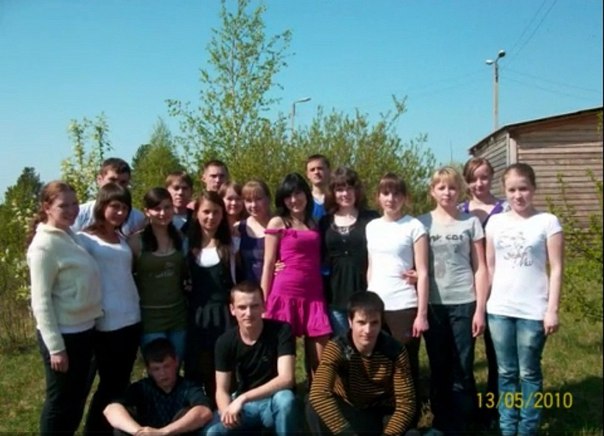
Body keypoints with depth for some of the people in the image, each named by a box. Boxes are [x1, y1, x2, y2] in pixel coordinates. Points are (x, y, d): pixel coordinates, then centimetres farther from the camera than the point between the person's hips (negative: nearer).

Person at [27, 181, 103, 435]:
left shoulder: (69, 235, 8)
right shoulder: (44, 245, -17)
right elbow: (41, 301, -19)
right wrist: (55, 346, -20)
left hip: (83, 330, 8)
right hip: (63, 335, -8)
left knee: (77, 399, 19)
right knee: (60, 403, 4)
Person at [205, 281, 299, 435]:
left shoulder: (281, 331, -16)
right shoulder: (225, 342, -6)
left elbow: (286, 379, -25)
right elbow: (222, 390, -3)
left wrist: (243, 398, -31)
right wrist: (227, 410, -27)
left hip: (274, 403, -2)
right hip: (241, 406, 2)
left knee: (285, 398, -37)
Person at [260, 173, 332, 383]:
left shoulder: (316, 224, 16)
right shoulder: (277, 223, 4)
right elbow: (268, 264, 2)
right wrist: (263, 302, -2)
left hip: (314, 296, 4)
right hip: (284, 294, -3)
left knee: (320, 361, 1)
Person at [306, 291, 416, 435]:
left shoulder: (395, 350, -18)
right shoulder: (337, 348, -21)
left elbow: (406, 403, -16)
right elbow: (319, 394, -36)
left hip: (381, 416, 1)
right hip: (348, 414, -1)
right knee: (315, 409, -32)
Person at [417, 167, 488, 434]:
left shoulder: (471, 222, 3)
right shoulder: (422, 223, 4)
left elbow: (480, 269, 2)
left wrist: (480, 309, -3)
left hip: (463, 303, -1)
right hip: (433, 304, 1)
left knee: (462, 369, 2)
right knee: (438, 368, 8)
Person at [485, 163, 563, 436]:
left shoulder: (547, 222, -4)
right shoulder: (495, 222, 6)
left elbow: (556, 269, -5)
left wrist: (552, 310, -9)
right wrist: (482, 305, 8)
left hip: (533, 311, -3)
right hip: (499, 310, 3)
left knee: (529, 373, 7)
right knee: (506, 373, 11)